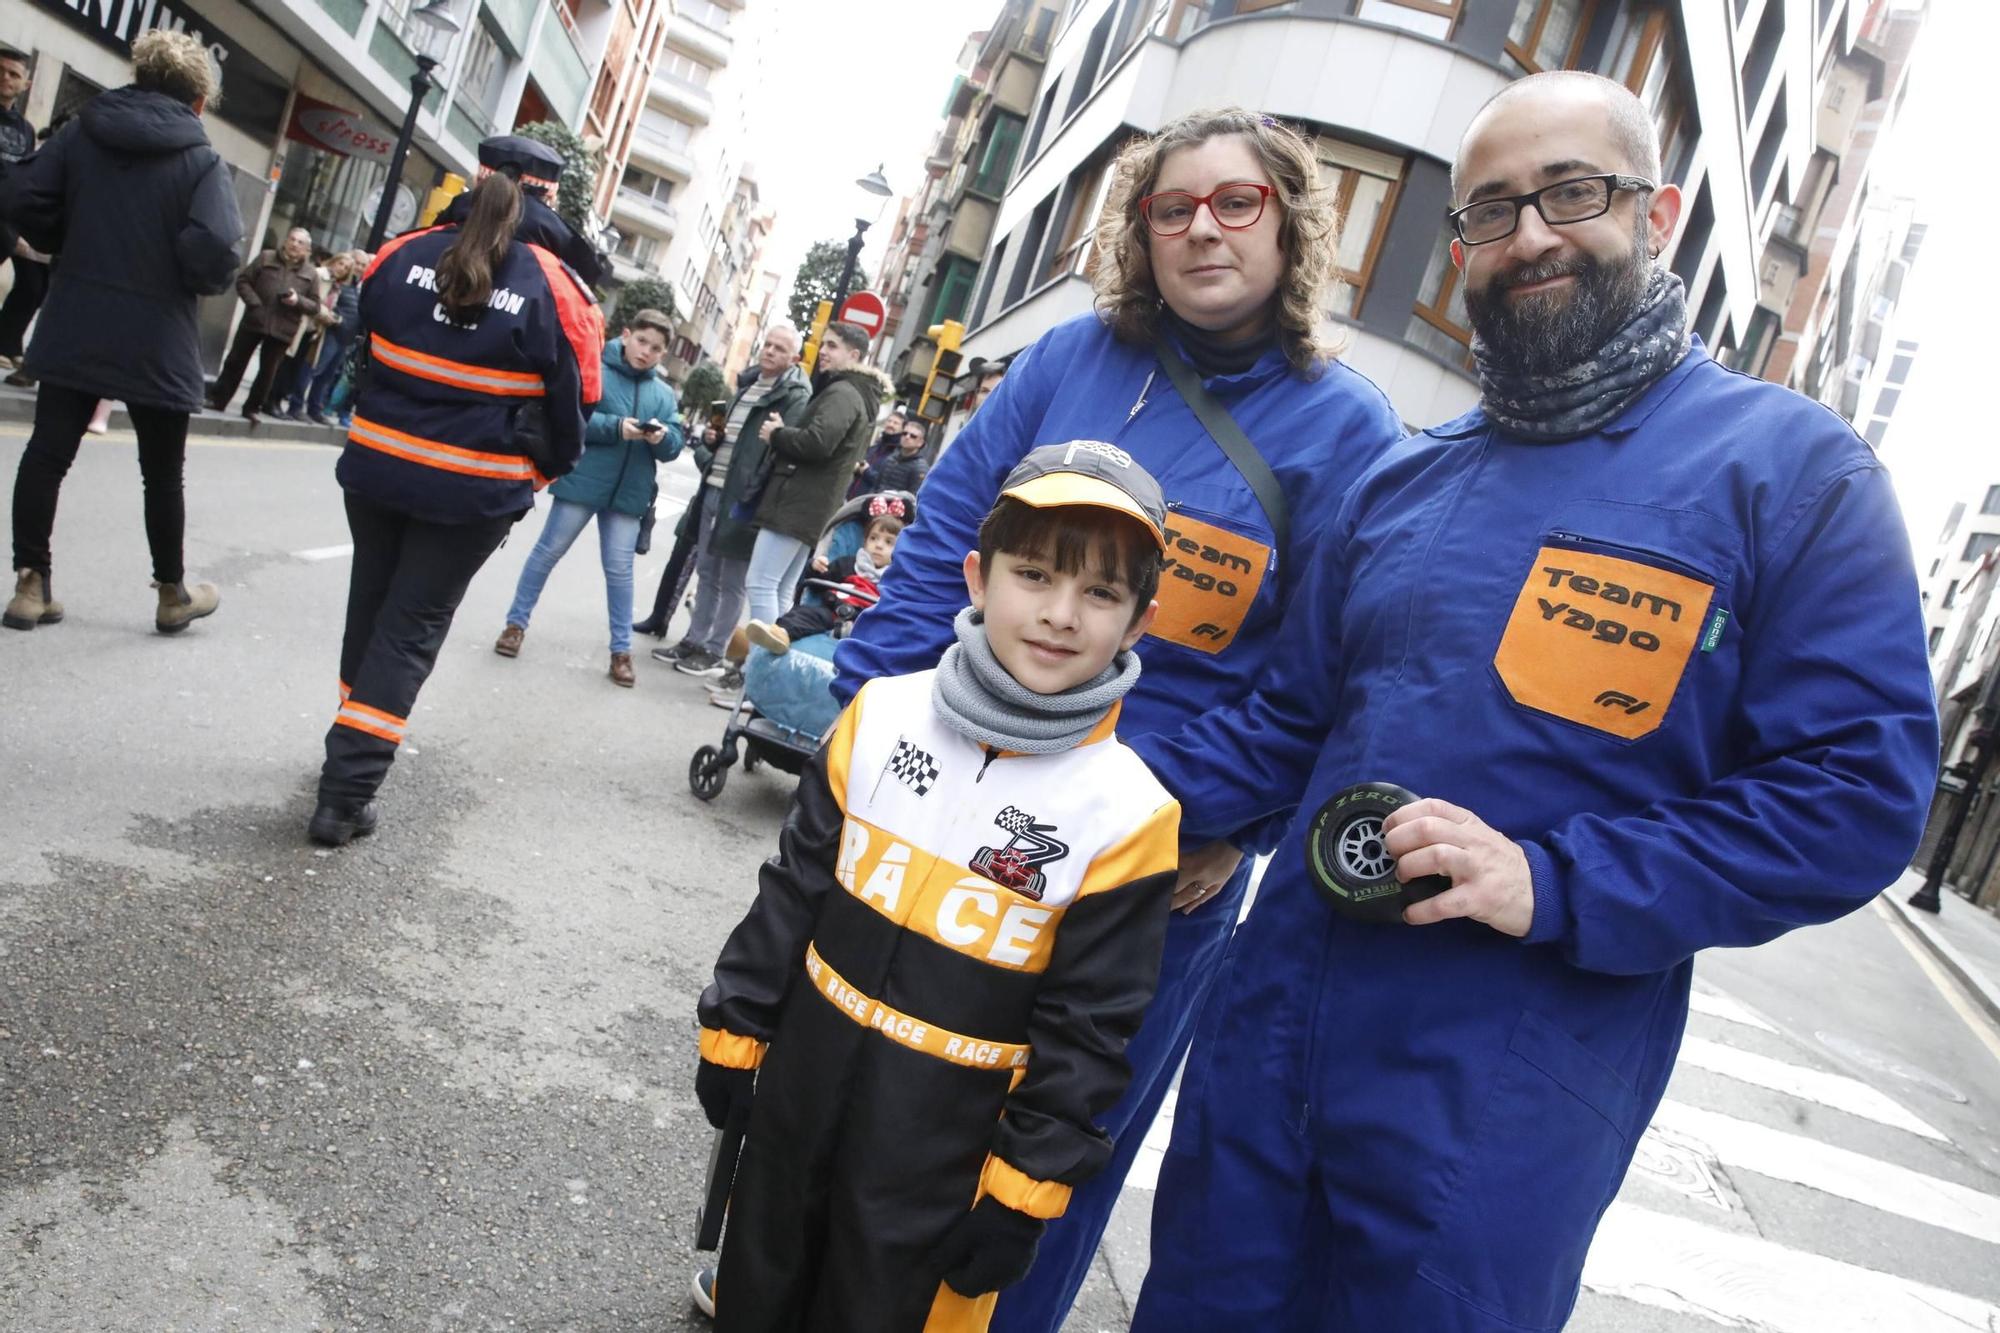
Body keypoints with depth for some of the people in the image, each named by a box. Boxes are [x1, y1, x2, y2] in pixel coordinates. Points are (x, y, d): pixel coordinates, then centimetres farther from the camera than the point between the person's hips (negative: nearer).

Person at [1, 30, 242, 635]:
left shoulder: (82, 131, 3)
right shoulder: (202, 160, -8)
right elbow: (216, 250, -22)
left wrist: (69, 244, 15)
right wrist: (204, 280, -1)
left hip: (73, 330, 3)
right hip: (157, 342, -3)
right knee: (163, 473, 11)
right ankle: (172, 595, 22)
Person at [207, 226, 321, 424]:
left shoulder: (311, 274, 2)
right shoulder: (266, 258, 2)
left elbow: (315, 306, 3)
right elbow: (242, 280, 3)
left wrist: (298, 300, -17)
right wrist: (253, 302, -12)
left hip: (282, 329, 0)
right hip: (254, 321, 0)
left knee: (268, 371, 6)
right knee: (235, 362, 8)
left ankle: (253, 407, 19)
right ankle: (217, 399, 20)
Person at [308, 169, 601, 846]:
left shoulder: (403, 253, -2)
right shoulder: (552, 288, -13)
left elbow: (359, 345, 12)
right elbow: (571, 399, -5)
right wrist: (543, 471, 12)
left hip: (376, 466, 4)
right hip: (475, 490, -3)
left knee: (370, 607, 21)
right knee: (412, 627, 4)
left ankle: (351, 752, 39)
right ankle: (346, 792, 2)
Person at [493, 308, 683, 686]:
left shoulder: (664, 393, 9)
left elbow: (674, 446, 4)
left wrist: (662, 437, -19)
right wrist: (617, 428, -25)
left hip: (629, 492, 3)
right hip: (582, 481, -3)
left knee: (619, 568, 6)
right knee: (548, 551, 7)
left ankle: (621, 649, 13)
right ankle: (516, 622, 21)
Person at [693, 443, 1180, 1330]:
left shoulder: (1130, 815, -17)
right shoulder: (882, 715, -9)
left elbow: (1087, 1031, -11)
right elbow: (794, 886, 1)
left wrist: (1022, 1192, -8)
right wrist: (735, 1028, 5)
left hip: (943, 1139, -3)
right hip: (805, 1073, 3)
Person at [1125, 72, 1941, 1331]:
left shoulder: (1794, 467, -6)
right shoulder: (1404, 482, 10)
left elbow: (1860, 794, -11)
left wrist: (1553, 884, -20)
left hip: (1503, 1113, -4)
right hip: (1273, 1033, 5)